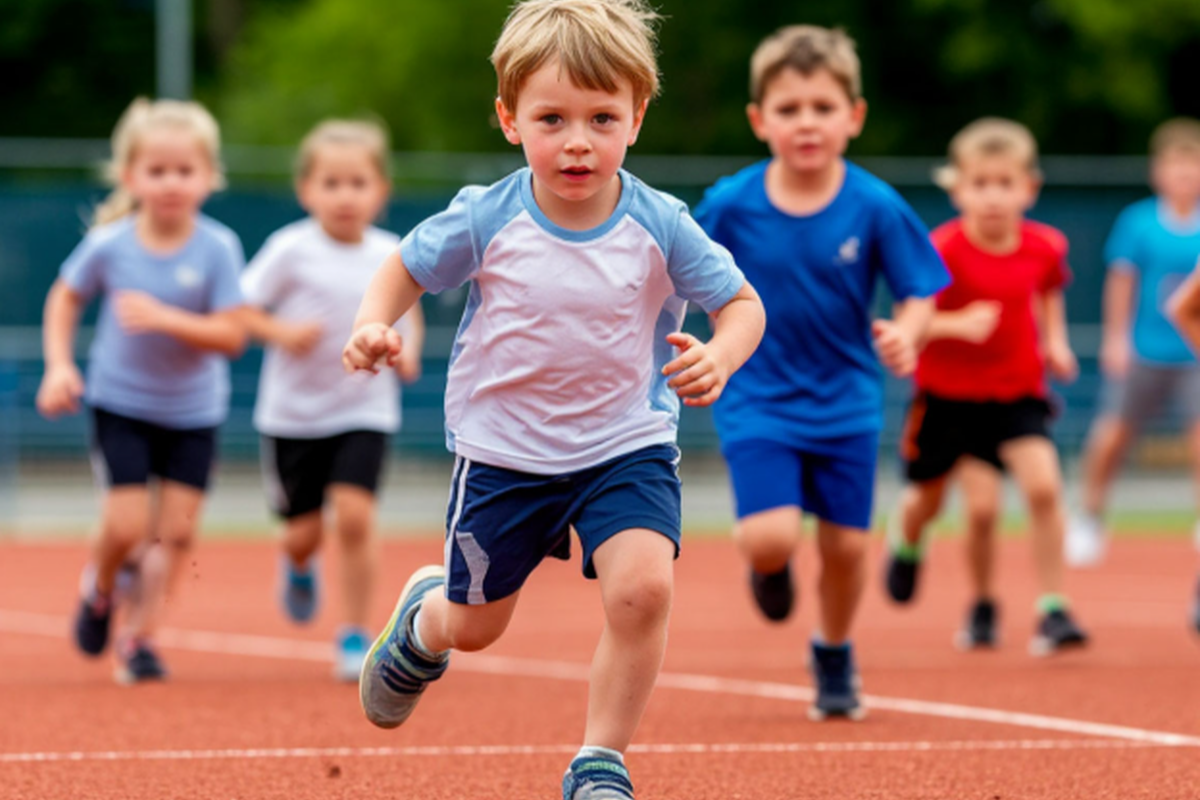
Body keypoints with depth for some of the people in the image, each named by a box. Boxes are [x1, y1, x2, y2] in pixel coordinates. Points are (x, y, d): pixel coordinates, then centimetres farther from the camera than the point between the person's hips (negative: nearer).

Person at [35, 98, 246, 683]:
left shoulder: (218, 249, -16)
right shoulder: (109, 245, -13)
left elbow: (231, 336, -19)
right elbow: (65, 299, 5)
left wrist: (166, 319, -31)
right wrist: (59, 366, -6)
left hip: (193, 411, 1)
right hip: (120, 402, -1)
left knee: (177, 529, -1)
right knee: (127, 524, -10)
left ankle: (138, 635, 13)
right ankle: (99, 589, 22)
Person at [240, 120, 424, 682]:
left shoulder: (391, 256, 0)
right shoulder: (290, 250, -10)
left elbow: (409, 315, 15)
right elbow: (241, 312, -6)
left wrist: (408, 351, -5)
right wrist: (282, 333, -24)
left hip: (363, 410, 1)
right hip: (293, 410, -1)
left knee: (354, 514, -17)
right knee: (305, 532, 5)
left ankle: (355, 635, -4)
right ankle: (298, 567, 44)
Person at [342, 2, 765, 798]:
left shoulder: (661, 227, -14)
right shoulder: (485, 220, -14)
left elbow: (742, 301, -5)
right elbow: (406, 269, 2)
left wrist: (720, 356, -26)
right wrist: (373, 325, -19)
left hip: (627, 445, -1)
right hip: (504, 449, 1)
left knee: (642, 586, -25)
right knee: (474, 626, 16)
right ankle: (421, 622, 56)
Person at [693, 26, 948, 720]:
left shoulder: (876, 207, -12)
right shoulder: (731, 206, -11)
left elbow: (920, 294, -7)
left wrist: (905, 335, -27)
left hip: (847, 403, 1)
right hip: (759, 401, -1)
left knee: (846, 544, 7)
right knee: (771, 539, -17)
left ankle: (835, 659, 35)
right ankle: (768, 565, 22)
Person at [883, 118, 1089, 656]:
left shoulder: (1044, 248, -7)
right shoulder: (943, 252, -20)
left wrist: (1055, 341, 1)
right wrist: (958, 324, -34)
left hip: (1018, 391, 2)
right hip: (949, 394, -2)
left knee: (1043, 485, -18)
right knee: (981, 504, -4)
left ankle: (1052, 609, -8)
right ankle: (970, 595, 31)